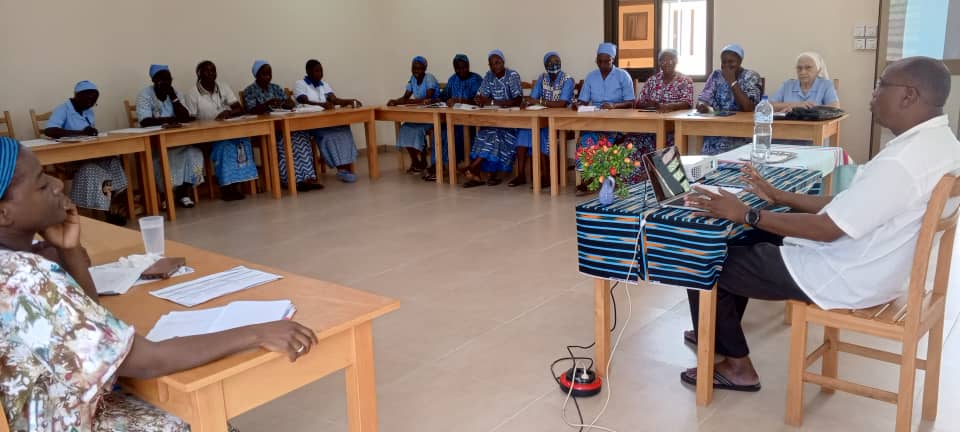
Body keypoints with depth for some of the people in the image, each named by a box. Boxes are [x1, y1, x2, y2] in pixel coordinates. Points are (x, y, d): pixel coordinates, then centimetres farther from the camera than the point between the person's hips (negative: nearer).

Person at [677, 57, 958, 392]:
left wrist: (746, 215, -19)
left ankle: (736, 365, 13)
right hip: (873, 265, 10)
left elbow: (827, 228, -26)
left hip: (847, 279, -10)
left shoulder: (903, 161, -30)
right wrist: (779, 197, 9)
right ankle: (723, 334, 34)